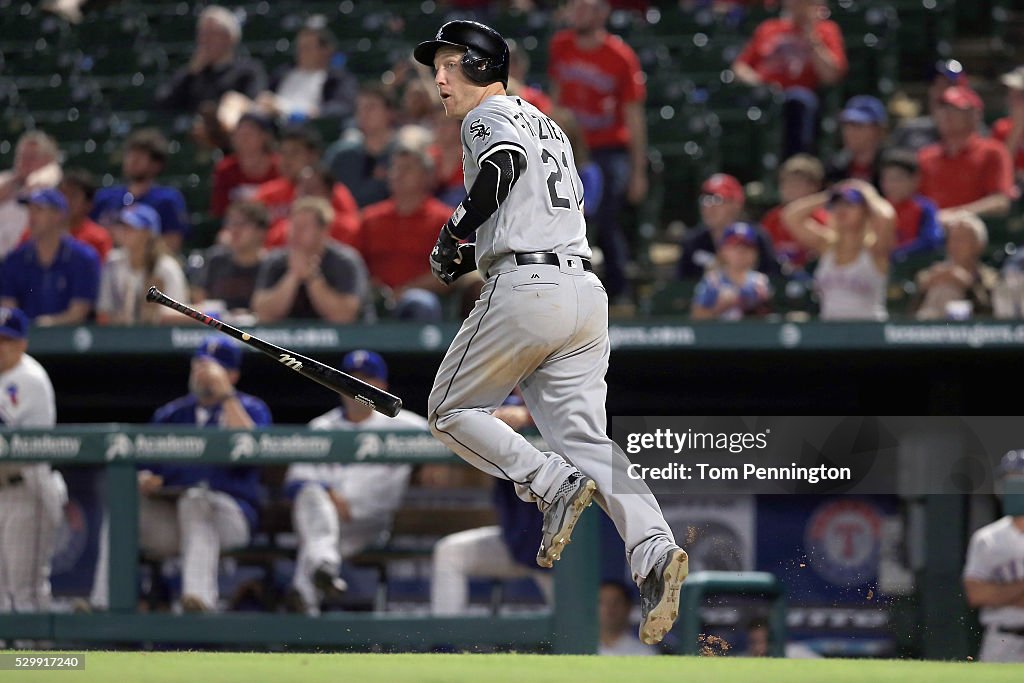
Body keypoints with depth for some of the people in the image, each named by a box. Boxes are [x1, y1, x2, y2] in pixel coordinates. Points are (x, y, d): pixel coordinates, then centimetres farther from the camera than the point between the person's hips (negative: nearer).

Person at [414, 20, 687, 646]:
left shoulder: (491, 114, 2)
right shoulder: (548, 125, 29)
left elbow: (506, 160, -20)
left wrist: (457, 231, -12)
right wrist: (481, 254, 27)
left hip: (525, 289, -8)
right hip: (588, 291, 8)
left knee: (452, 411, 8)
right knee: (586, 439, 0)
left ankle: (555, 483, -15)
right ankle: (654, 551, -22)